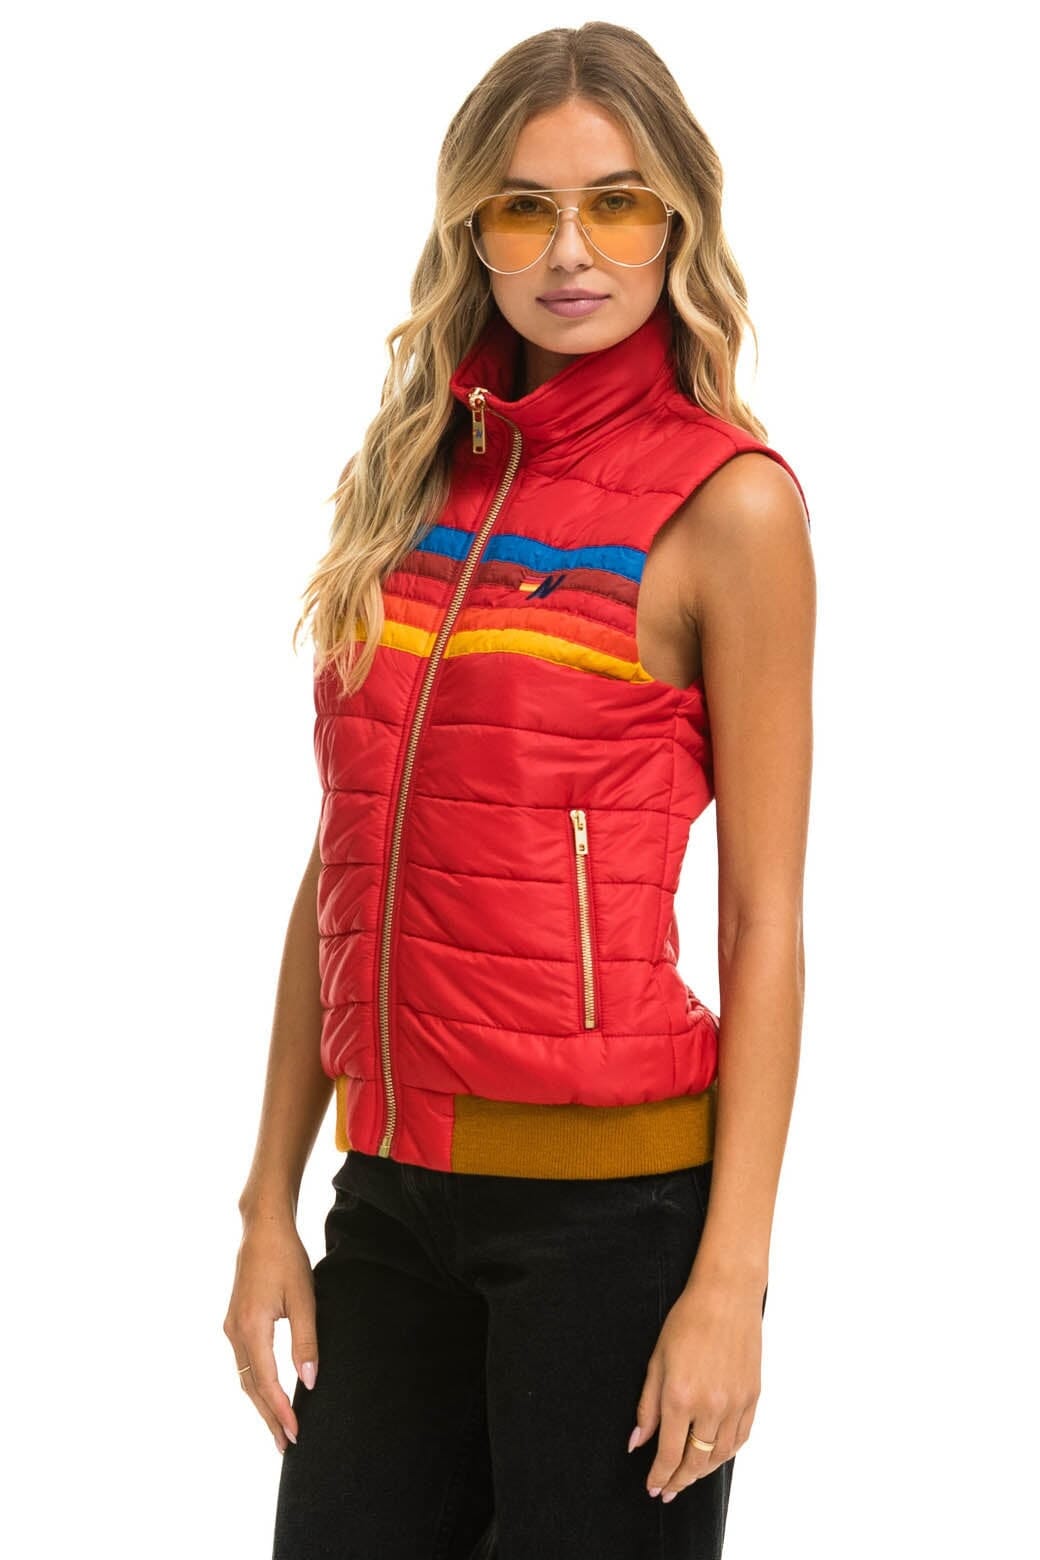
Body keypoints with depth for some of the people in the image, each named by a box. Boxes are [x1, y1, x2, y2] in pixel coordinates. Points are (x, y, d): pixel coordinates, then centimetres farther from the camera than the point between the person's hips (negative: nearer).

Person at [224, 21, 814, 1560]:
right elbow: (344, 865, 10)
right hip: (394, 1197, 5)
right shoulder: (410, 476, 9)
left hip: (614, 1198, -5)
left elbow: (765, 923, -9)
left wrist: (732, 1282, -14)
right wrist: (272, 1204, 8)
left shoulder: (726, 502, -7)